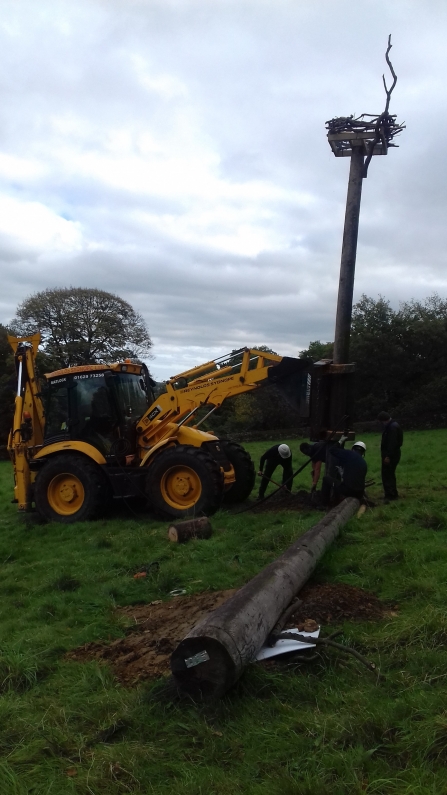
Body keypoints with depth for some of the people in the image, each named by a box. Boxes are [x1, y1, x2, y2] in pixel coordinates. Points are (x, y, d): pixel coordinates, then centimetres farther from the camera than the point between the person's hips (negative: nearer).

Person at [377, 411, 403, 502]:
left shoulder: (392, 427, -19)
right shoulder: (391, 426, 16)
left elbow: (392, 443, -25)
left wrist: (388, 456, -26)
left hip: (391, 456, -11)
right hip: (392, 454, 11)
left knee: (387, 475, -10)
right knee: (390, 474, 17)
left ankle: (389, 495, -10)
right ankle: (393, 494, 23)